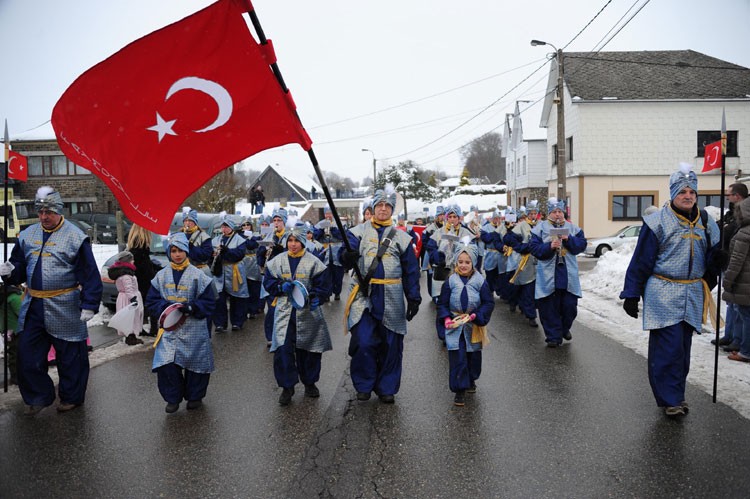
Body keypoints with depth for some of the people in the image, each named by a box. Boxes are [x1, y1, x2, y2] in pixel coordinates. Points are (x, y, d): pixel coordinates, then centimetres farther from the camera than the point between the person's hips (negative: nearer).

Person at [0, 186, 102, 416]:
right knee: (28, 354, 8)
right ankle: (38, 397, 25)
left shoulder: (75, 237, -8)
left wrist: (89, 306, -13)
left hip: (64, 308, -5)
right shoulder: (27, 235, 10)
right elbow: (19, 266, 17)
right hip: (33, 306, 5)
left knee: (70, 355, 6)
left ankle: (71, 397, 24)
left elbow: (89, 275, -9)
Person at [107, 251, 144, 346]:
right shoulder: (126, 273, -20)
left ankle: (130, 337, 21)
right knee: (131, 318, -6)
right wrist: (133, 298, -29)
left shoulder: (119, 270, 12)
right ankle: (130, 338, -3)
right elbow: (128, 287, -27)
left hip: (123, 298, 11)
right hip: (128, 299, -11)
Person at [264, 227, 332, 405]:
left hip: (307, 312, -1)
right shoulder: (278, 261, 4)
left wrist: (315, 298, -19)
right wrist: (281, 287, -12)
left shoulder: (313, 262, -2)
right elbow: (268, 282, 7)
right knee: (282, 349, -8)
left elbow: (323, 284, -2)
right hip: (284, 311, 1)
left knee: (309, 349, 9)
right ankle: (287, 386, 6)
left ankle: (309, 383, 29)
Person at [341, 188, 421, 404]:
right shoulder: (360, 232, 7)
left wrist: (414, 299, 4)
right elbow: (348, 258, -5)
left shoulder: (401, 237, 9)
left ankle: (387, 388, 22)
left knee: (391, 345, 7)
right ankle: (363, 385, 12)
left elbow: (411, 271, 10)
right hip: (364, 295, -1)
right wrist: (348, 256, -29)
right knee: (364, 342, -8)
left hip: (391, 299, 1)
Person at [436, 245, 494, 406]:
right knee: (457, 357, -7)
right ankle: (459, 390, 2)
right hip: (454, 326, -1)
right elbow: (442, 303, 0)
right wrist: (446, 318, -16)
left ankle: (471, 380, 43)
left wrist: (476, 315, -16)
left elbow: (489, 303, -3)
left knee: (473, 355, 16)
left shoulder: (480, 281, -6)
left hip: (473, 326, 1)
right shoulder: (450, 281, -5)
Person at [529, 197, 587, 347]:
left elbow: (582, 244, 3)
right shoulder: (540, 228, 1)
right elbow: (534, 248, -6)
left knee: (570, 305, 6)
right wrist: (550, 246, -20)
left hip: (568, 275, 2)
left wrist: (569, 239, -13)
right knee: (549, 307, -1)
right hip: (548, 276, -2)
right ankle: (553, 336, 11)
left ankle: (565, 328, 33)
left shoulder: (573, 228, 10)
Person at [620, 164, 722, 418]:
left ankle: (675, 394, 25)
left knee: (683, 347, 11)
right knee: (669, 347, -7)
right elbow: (641, 260, -6)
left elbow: (710, 261, 15)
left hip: (692, 296, 6)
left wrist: (717, 259, -10)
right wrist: (631, 294, -7)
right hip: (664, 294, -5)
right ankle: (670, 399, 4)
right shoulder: (658, 221, -7)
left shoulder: (706, 223, 10)